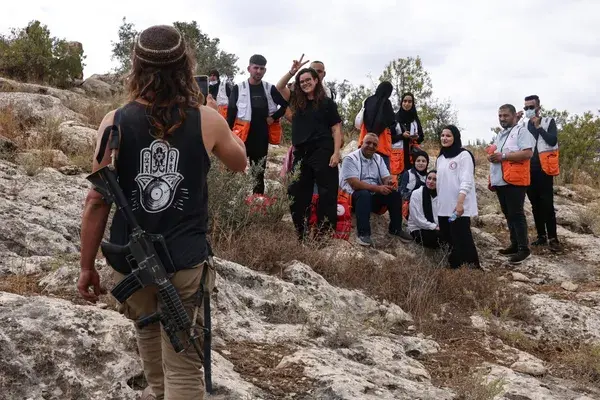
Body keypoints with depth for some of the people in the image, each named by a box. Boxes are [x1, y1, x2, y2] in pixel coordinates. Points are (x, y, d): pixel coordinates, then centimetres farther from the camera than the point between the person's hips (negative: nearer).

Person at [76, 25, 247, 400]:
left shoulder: (115, 123, -7)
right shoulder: (207, 119, -5)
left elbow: (97, 201, -5)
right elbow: (240, 162, 15)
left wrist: (87, 266, 5)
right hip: (185, 261, -2)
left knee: (147, 327, 30)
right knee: (183, 367, 4)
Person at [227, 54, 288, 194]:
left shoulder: (270, 89, 6)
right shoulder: (239, 88, -1)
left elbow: (286, 104, 14)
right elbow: (230, 113, -3)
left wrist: (274, 117, 1)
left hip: (261, 137, 3)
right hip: (243, 137, -3)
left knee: (260, 173, 10)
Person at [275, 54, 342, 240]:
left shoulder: (327, 103, 2)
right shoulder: (297, 101, 13)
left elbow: (336, 129, -1)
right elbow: (280, 87, 7)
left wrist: (336, 152, -11)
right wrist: (292, 71, -9)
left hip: (322, 152, -5)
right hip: (301, 153, 5)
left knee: (327, 194, -5)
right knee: (297, 195, 7)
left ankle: (327, 234, -3)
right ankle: (301, 234, 17)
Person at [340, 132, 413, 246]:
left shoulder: (378, 159, 11)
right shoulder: (350, 159, -12)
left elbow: (386, 177, 6)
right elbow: (354, 184, -22)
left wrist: (389, 183, -21)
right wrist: (377, 188, -29)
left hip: (375, 195, 6)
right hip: (354, 196, -6)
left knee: (395, 194, -14)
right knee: (364, 194, -38)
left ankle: (395, 229, 1)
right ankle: (363, 233, -37)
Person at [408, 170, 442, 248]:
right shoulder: (416, 193, -8)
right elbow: (417, 218, -13)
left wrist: (439, 227, -18)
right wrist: (434, 226, -17)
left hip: (436, 228, 4)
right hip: (418, 228, -4)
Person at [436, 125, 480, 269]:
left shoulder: (464, 155, -5)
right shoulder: (440, 158, 17)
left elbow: (466, 181, -14)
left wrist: (460, 202, -23)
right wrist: (439, 202, 16)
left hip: (459, 208, -7)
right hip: (443, 208, 7)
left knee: (462, 240, -9)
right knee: (447, 240, 8)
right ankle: (454, 267, 15)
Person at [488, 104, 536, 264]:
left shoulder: (521, 131, -7)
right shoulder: (499, 135, 21)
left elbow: (528, 153, -19)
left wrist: (503, 156, -20)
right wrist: (491, 157, 7)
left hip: (515, 180, -9)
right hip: (500, 180, 9)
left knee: (516, 214, -8)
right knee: (508, 214, 12)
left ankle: (524, 248, -4)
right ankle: (515, 244, 19)